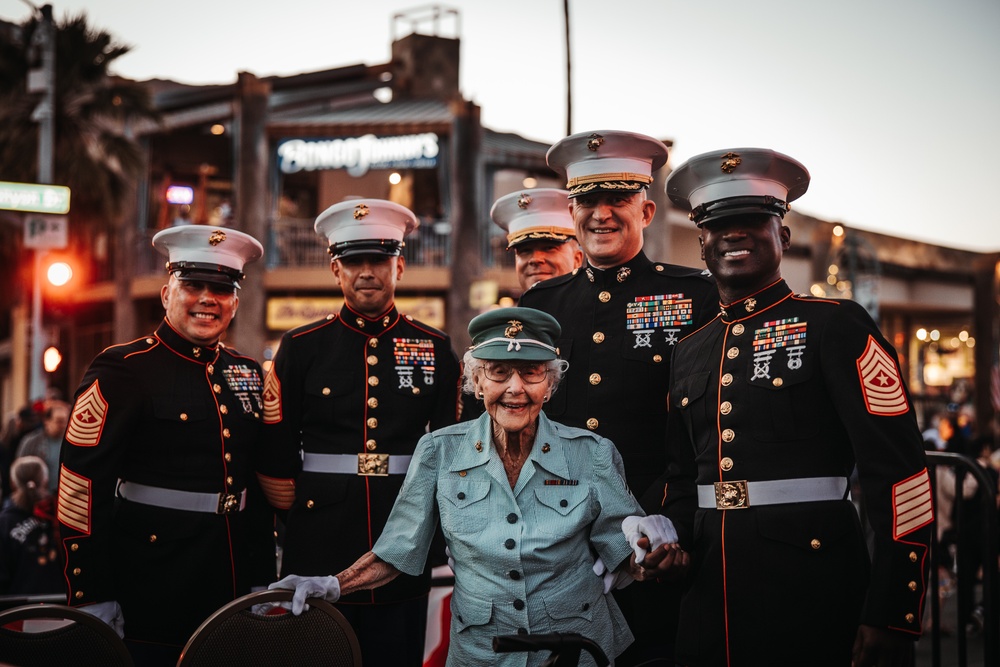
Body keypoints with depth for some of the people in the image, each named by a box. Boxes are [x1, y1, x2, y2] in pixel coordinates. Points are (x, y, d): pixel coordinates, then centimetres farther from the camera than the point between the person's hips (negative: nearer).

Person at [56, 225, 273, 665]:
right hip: (153, 585, -5)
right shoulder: (122, 370, -8)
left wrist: (264, 579, 14)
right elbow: (83, 483, -12)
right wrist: (92, 596, -14)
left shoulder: (249, 374, 10)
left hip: (232, 583, 5)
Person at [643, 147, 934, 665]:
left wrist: (892, 617, -16)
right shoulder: (689, 350, 12)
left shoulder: (835, 325, -4)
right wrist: (673, 542, 2)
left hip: (813, 593, -5)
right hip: (709, 594, 5)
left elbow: (899, 471, -11)